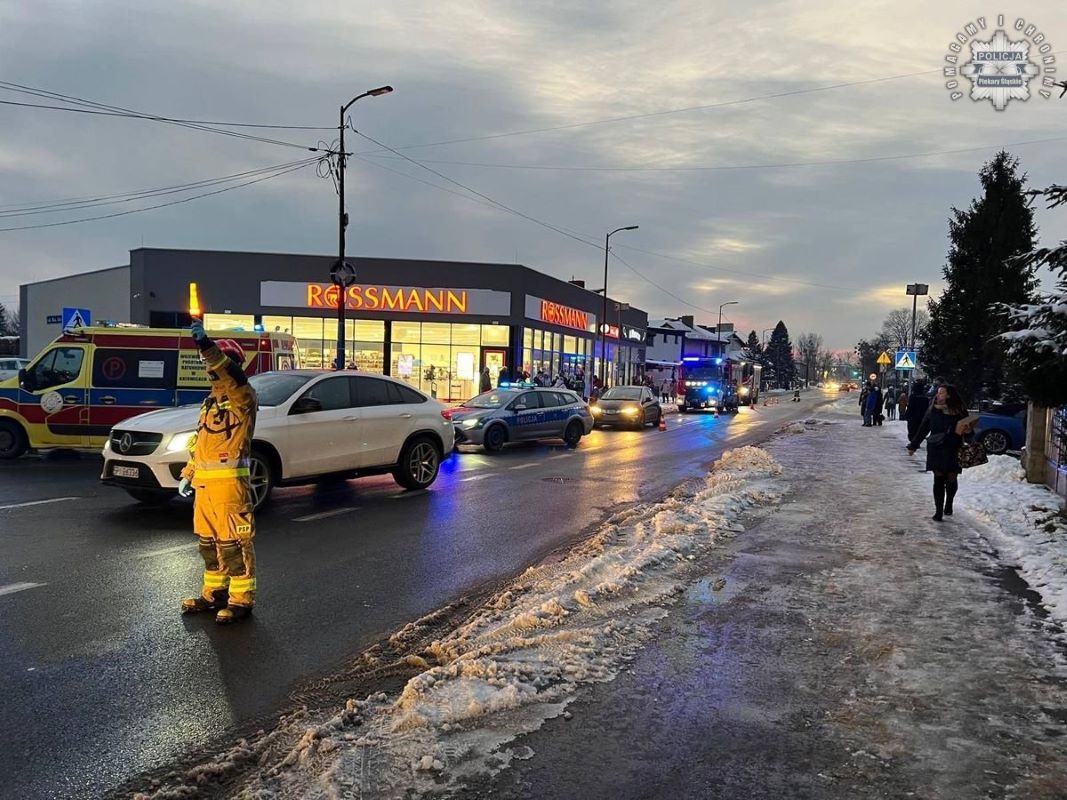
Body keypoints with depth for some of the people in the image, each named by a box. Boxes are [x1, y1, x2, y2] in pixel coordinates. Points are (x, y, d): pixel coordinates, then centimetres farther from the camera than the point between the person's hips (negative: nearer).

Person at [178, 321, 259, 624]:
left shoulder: (242, 396, -8)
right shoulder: (210, 401, 19)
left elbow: (234, 376, -33)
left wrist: (206, 345, -41)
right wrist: (188, 474, 21)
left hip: (229, 482, -9)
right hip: (204, 483, 9)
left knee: (233, 543, -4)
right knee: (208, 542, 17)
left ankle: (242, 599, 4)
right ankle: (214, 593, 29)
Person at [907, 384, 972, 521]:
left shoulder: (960, 411, -2)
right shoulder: (933, 410, 2)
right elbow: (923, 429, 8)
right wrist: (913, 446, 11)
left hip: (953, 451, 0)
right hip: (936, 450, 0)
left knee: (951, 479, 7)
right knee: (939, 479, -3)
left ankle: (948, 504, 34)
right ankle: (938, 511, 2)